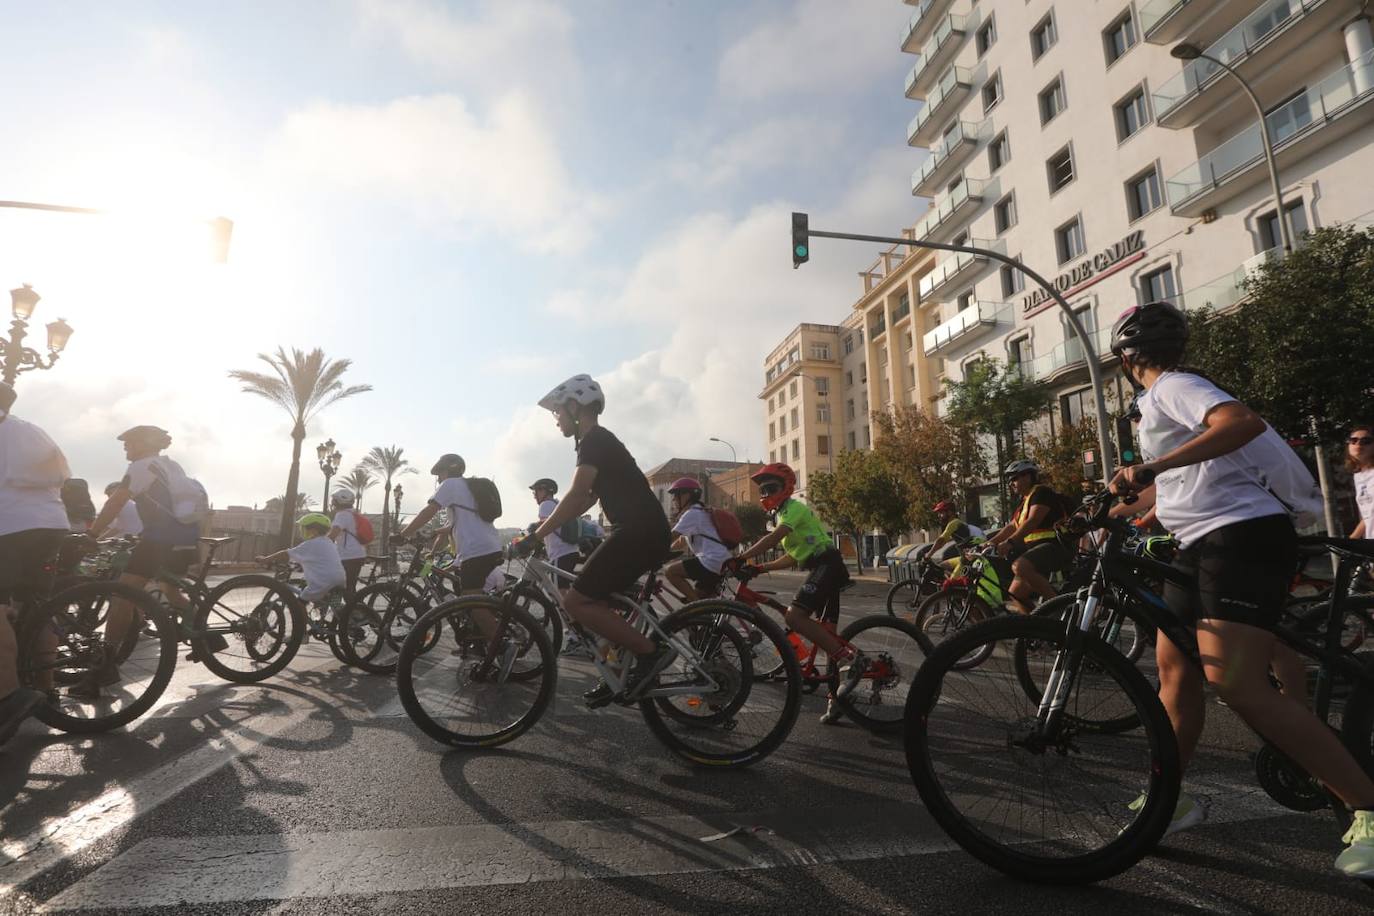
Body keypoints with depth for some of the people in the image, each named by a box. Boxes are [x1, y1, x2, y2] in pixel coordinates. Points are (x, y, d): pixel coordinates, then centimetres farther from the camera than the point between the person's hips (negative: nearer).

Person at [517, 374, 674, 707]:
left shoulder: (594, 440, -9)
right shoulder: (600, 441, 23)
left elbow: (576, 496, -20)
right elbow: (587, 498, 27)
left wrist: (537, 535, -16)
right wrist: (546, 527, 24)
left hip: (640, 533, -11)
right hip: (643, 532, 11)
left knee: (576, 602, -10)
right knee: (594, 599, 17)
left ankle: (651, 651, -6)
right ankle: (619, 674, 22)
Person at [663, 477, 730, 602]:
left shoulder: (692, 513, -7)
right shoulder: (698, 513, 25)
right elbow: (681, 542, 27)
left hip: (711, 560, -10)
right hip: (721, 563, 10)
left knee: (670, 571, -13)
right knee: (699, 598, 16)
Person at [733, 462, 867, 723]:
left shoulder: (794, 507, -6)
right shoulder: (784, 513, 23)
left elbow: (772, 538, -23)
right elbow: (793, 557, 24)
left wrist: (740, 558, -28)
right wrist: (760, 568, 14)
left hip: (826, 564, -10)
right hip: (824, 567, 10)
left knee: (794, 616, -26)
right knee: (826, 633, 9)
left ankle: (850, 658, -24)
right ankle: (840, 696, 15)